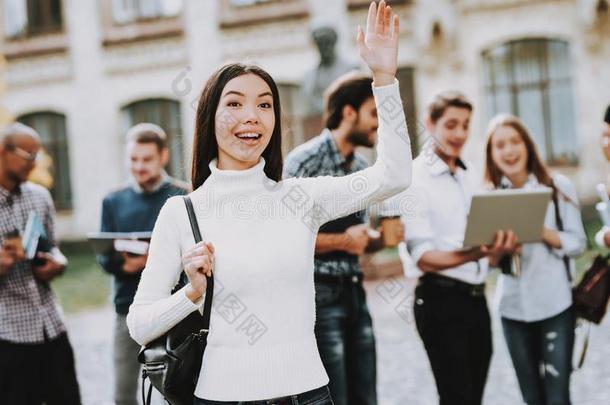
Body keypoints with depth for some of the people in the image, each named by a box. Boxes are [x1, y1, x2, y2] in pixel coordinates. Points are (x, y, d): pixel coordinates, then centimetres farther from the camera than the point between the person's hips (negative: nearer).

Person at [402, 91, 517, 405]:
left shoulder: (473, 176, 12)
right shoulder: (414, 179, -10)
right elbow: (423, 258, -17)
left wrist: (501, 246, -6)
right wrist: (473, 254, -32)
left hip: (477, 298, 7)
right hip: (441, 300, -7)